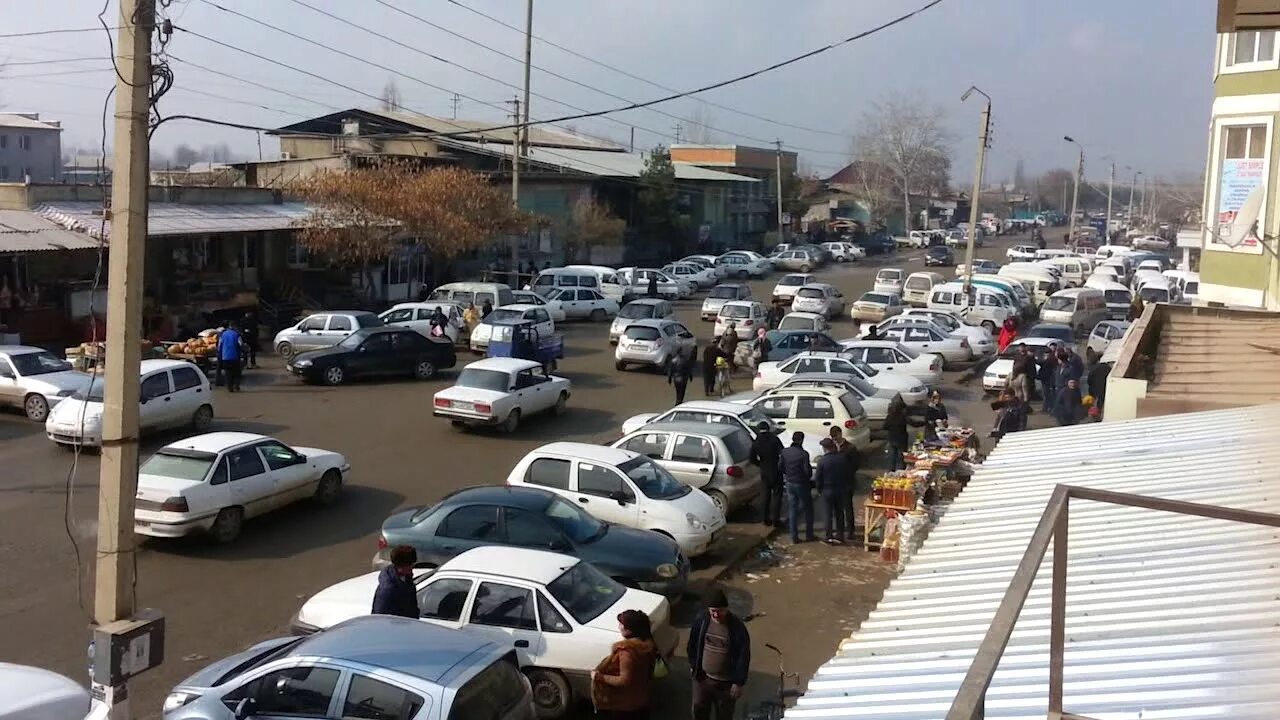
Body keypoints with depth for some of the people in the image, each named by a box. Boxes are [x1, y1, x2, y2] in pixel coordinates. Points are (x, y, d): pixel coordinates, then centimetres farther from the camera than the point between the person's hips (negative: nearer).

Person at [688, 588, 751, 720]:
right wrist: (693, 665, 11)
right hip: (702, 677, 3)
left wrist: (739, 683, -13)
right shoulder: (701, 619, -12)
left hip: (726, 683, -3)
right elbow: (692, 644, 5)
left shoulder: (737, 627, -22)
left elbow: (744, 656, -15)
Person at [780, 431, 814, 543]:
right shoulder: (804, 454, -20)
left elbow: (781, 468, 1)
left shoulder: (785, 452, -5)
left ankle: (794, 537, 12)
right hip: (801, 484, -4)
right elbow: (807, 471, -19)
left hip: (789, 483, 4)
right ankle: (809, 535, 15)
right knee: (808, 509, 12)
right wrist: (808, 477, 4)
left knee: (792, 509, 11)